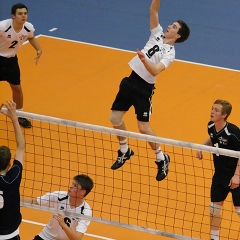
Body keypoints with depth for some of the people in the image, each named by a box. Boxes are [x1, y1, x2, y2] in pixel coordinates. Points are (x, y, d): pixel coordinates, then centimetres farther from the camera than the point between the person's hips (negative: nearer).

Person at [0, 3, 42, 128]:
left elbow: (31, 38, 10)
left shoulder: (29, 28, -15)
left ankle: (19, 115, 32)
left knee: (17, 88, 11)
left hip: (11, 60, 4)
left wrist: (39, 49, -6)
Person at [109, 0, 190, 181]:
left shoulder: (169, 53, -13)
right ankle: (125, 152, 33)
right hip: (130, 81, 7)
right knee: (115, 118, 10)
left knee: (144, 128, -9)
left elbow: (155, 71, -27)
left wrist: (144, 60, -44)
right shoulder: (158, 35, 5)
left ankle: (162, 159, 12)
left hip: (144, 88, -7)